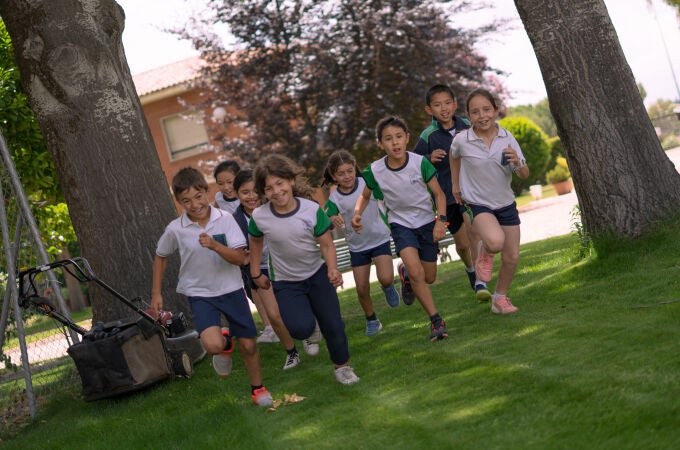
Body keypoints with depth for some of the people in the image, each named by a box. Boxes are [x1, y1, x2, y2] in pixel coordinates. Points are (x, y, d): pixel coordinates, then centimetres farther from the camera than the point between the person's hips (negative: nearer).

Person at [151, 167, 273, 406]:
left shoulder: (225, 219, -12)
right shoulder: (175, 229, -11)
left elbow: (240, 258, -16)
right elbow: (161, 257, 8)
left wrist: (215, 245, -32)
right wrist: (156, 293, 8)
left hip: (231, 289, 1)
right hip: (199, 294, -1)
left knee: (248, 345, 7)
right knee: (212, 345, -24)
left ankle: (257, 388, 35)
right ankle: (225, 344, 15)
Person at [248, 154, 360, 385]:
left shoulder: (312, 209, -18)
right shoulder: (259, 217, -17)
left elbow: (326, 244, -11)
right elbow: (255, 241, 5)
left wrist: (333, 269, -28)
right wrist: (256, 273, 9)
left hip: (317, 274, 1)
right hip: (285, 282, -1)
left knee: (333, 325, 2)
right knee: (301, 328, -22)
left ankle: (342, 366, 30)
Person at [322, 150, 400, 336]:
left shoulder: (368, 183, -13)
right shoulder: (334, 198, -12)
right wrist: (333, 220, -39)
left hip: (380, 239, -1)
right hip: (357, 246, 1)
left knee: (385, 278, -20)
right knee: (362, 289, 4)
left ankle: (388, 287, 17)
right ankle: (372, 321, 27)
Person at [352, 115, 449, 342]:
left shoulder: (420, 163, -20)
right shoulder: (375, 170, -16)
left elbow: (438, 193, -9)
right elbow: (365, 195, 4)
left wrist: (441, 220, -22)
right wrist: (357, 213, -15)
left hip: (426, 222, 1)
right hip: (400, 223, -1)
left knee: (428, 278, 10)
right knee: (416, 272, -22)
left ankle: (407, 275, 46)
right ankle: (436, 320, -10)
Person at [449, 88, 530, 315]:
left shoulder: (507, 138, -8)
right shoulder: (462, 140, -13)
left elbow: (525, 175, -5)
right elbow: (454, 156, 12)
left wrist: (517, 163, -26)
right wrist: (455, 184, 15)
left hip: (506, 203, 3)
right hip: (478, 204, -3)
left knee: (512, 256, 6)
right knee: (495, 241, -32)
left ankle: (500, 297, 31)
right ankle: (484, 251, 6)